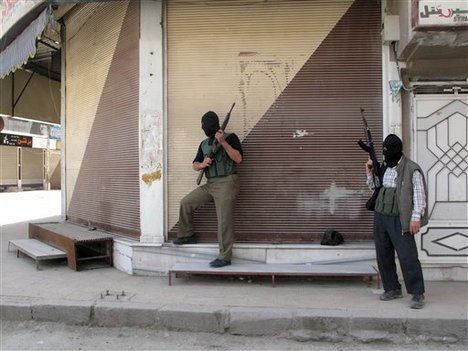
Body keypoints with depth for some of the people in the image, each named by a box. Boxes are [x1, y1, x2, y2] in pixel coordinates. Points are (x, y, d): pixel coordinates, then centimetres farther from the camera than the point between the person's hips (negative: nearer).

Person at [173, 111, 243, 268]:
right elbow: (194, 165, 17)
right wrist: (202, 164, -7)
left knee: (224, 221, -9)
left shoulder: (230, 137, -2)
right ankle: (187, 235, 22)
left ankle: (225, 257, -2)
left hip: (226, 183, -7)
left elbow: (238, 158, -14)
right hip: (210, 184, 7)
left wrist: (223, 142, -21)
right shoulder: (204, 144, 16)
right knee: (186, 203, 7)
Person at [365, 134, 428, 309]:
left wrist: (416, 217, -18)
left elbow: (419, 195, -11)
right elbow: (374, 188, 26)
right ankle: (392, 289, 23)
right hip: (380, 217, 7)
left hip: (399, 220, -7)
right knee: (383, 256, 10)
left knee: (408, 257, -8)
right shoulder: (383, 168, 13)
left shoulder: (412, 169, -8)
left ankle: (417, 294, 1)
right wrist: (369, 172, 11)